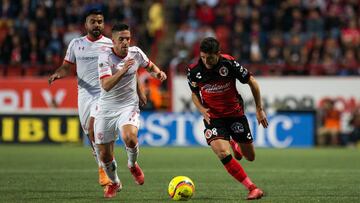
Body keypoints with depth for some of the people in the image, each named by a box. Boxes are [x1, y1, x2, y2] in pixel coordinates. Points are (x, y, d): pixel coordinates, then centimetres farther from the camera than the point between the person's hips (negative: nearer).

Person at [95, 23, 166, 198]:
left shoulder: (136, 52, -3)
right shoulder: (105, 58, -16)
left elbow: (150, 66, 19)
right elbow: (106, 85, -29)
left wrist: (158, 73, -4)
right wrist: (123, 70, -41)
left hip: (128, 106, 1)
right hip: (106, 109, -1)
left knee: (130, 138, -30)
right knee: (105, 154, 3)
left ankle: (133, 165, 3)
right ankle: (114, 183, 34)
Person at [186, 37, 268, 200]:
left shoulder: (229, 63, -18)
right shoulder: (194, 70, -12)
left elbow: (252, 82, -5)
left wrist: (259, 109, -3)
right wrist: (202, 109, -12)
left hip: (235, 113, 0)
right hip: (213, 117, 0)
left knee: (250, 157, 10)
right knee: (223, 154, -26)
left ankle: (236, 145, 48)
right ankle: (252, 188, -19)